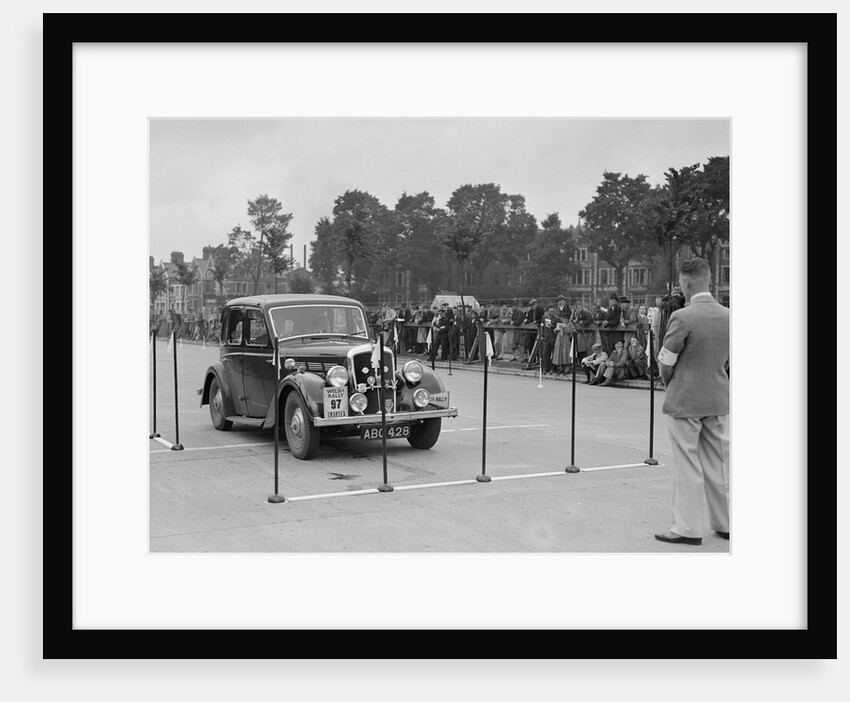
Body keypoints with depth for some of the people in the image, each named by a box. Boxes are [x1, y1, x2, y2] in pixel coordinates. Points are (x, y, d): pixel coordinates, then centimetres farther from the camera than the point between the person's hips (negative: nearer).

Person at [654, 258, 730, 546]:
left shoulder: (682, 317, -18)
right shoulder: (728, 316, 2)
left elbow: (665, 362, -12)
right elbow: (726, 359, 11)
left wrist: (670, 385, 7)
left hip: (685, 402, -6)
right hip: (718, 400, 6)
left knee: (687, 466, 3)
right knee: (718, 463, 15)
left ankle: (688, 528, 9)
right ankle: (725, 523, 25)